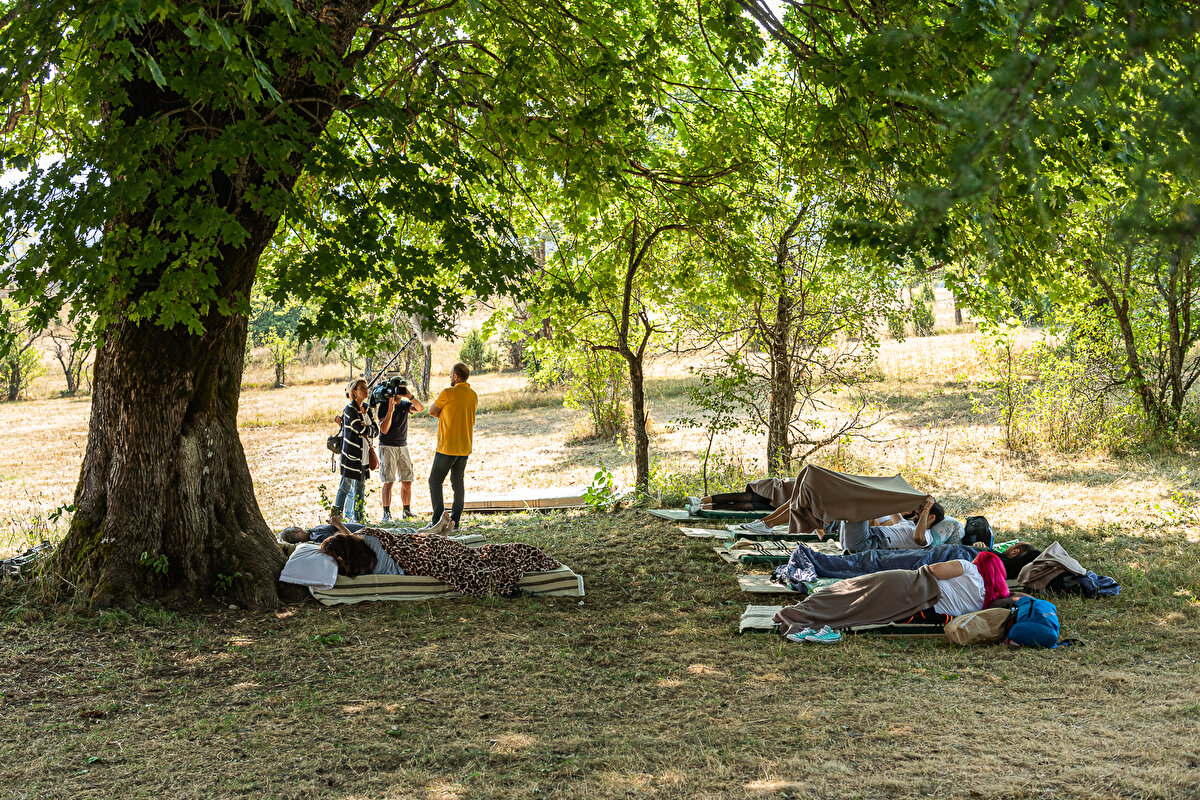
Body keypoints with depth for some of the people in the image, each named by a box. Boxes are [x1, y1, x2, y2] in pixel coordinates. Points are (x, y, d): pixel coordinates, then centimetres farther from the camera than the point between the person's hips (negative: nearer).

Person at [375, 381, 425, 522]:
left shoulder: (405, 404, 6)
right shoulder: (383, 407, -6)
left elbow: (420, 408, -12)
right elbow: (384, 430, -17)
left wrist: (410, 396, -25)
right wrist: (390, 410, -25)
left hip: (403, 447, 5)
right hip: (387, 447, -5)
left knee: (407, 481, 5)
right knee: (388, 482, -8)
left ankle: (407, 510, 16)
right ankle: (387, 513, -6)